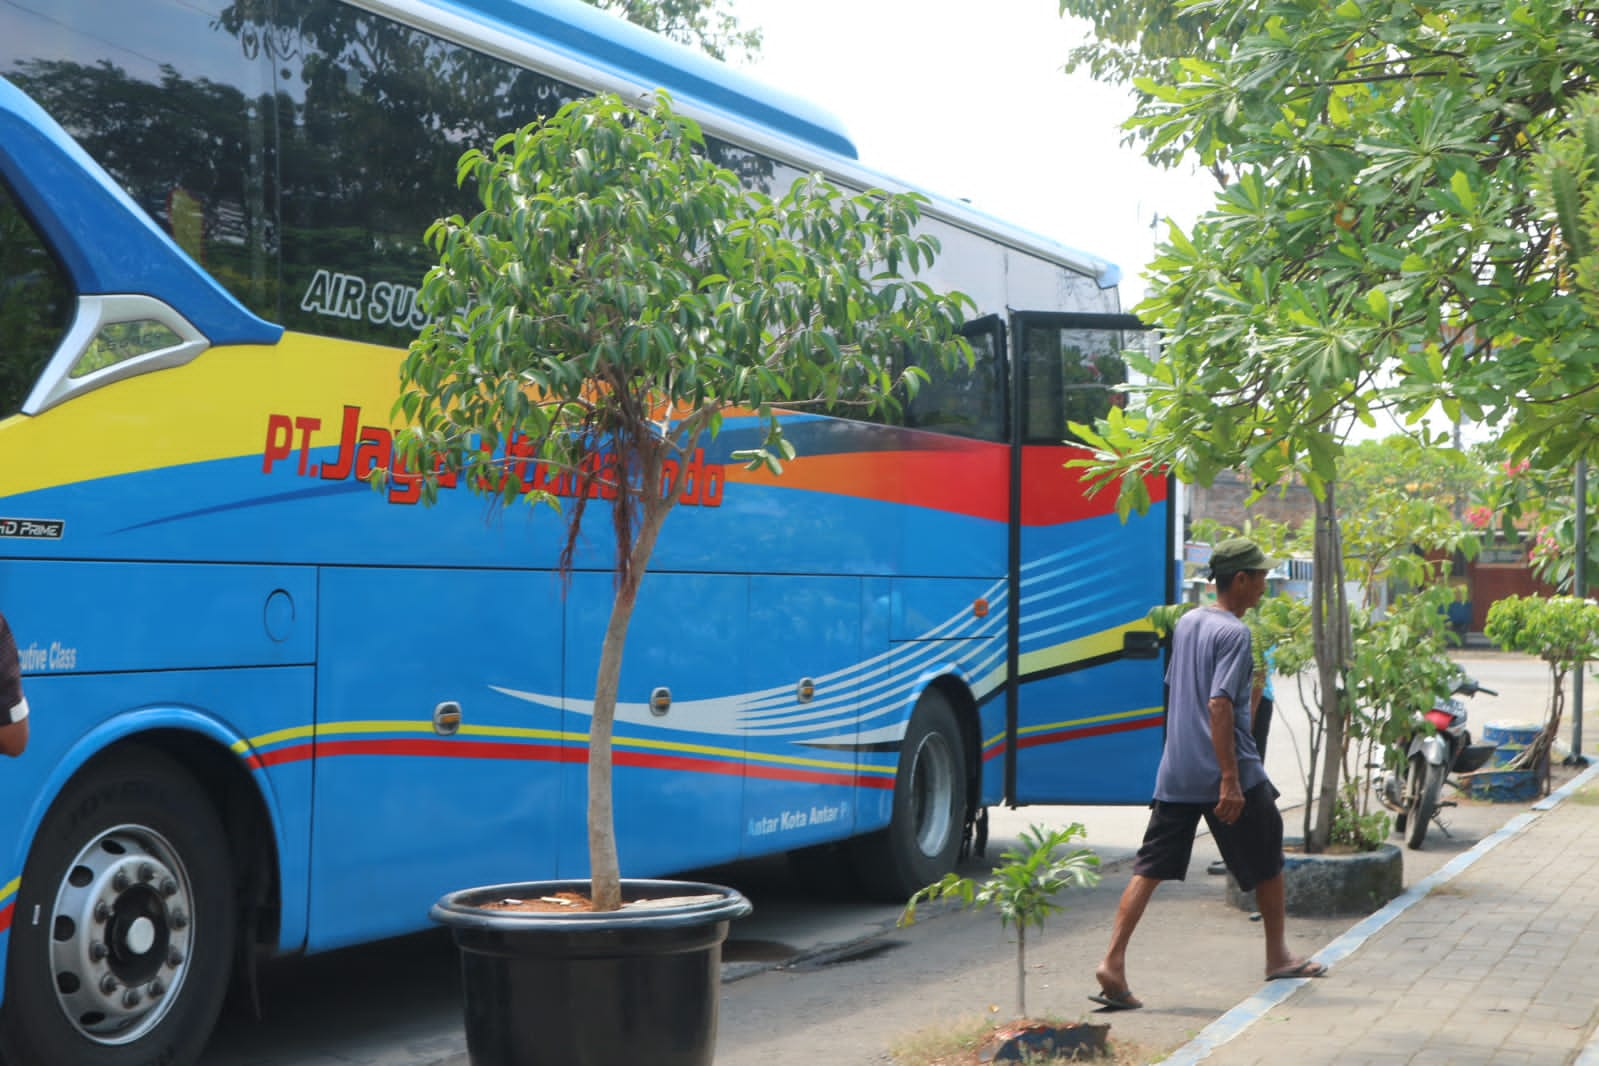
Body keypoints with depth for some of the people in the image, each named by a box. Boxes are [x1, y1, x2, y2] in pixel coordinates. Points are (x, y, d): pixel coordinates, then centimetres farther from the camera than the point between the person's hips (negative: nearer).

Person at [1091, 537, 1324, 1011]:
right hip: (1222, 774, -7)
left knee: (1150, 868, 1)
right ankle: (1278, 957, 27)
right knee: (1266, 864, 14)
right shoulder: (1234, 633, -13)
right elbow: (1219, 704, -21)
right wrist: (1230, 779, -23)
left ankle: (1113, 962, -12)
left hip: (1175, 774, 7)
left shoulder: (1186, 622, 13)